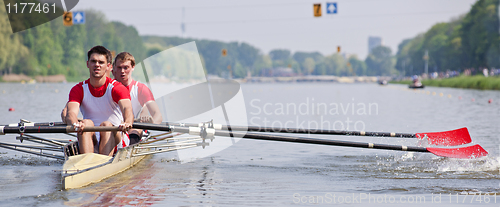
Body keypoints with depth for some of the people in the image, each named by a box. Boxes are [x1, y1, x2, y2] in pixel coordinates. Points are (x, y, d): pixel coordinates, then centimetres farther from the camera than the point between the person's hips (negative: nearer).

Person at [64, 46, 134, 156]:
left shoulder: (117, 88, -7)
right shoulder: (78, 89, 1)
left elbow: (127, 109, -27)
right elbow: (71, 113, -18)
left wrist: (127, 122, -52)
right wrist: (75, 123, -44)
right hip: (90, 140, 2)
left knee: (106, 125, -31)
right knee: (86, 123, -27)